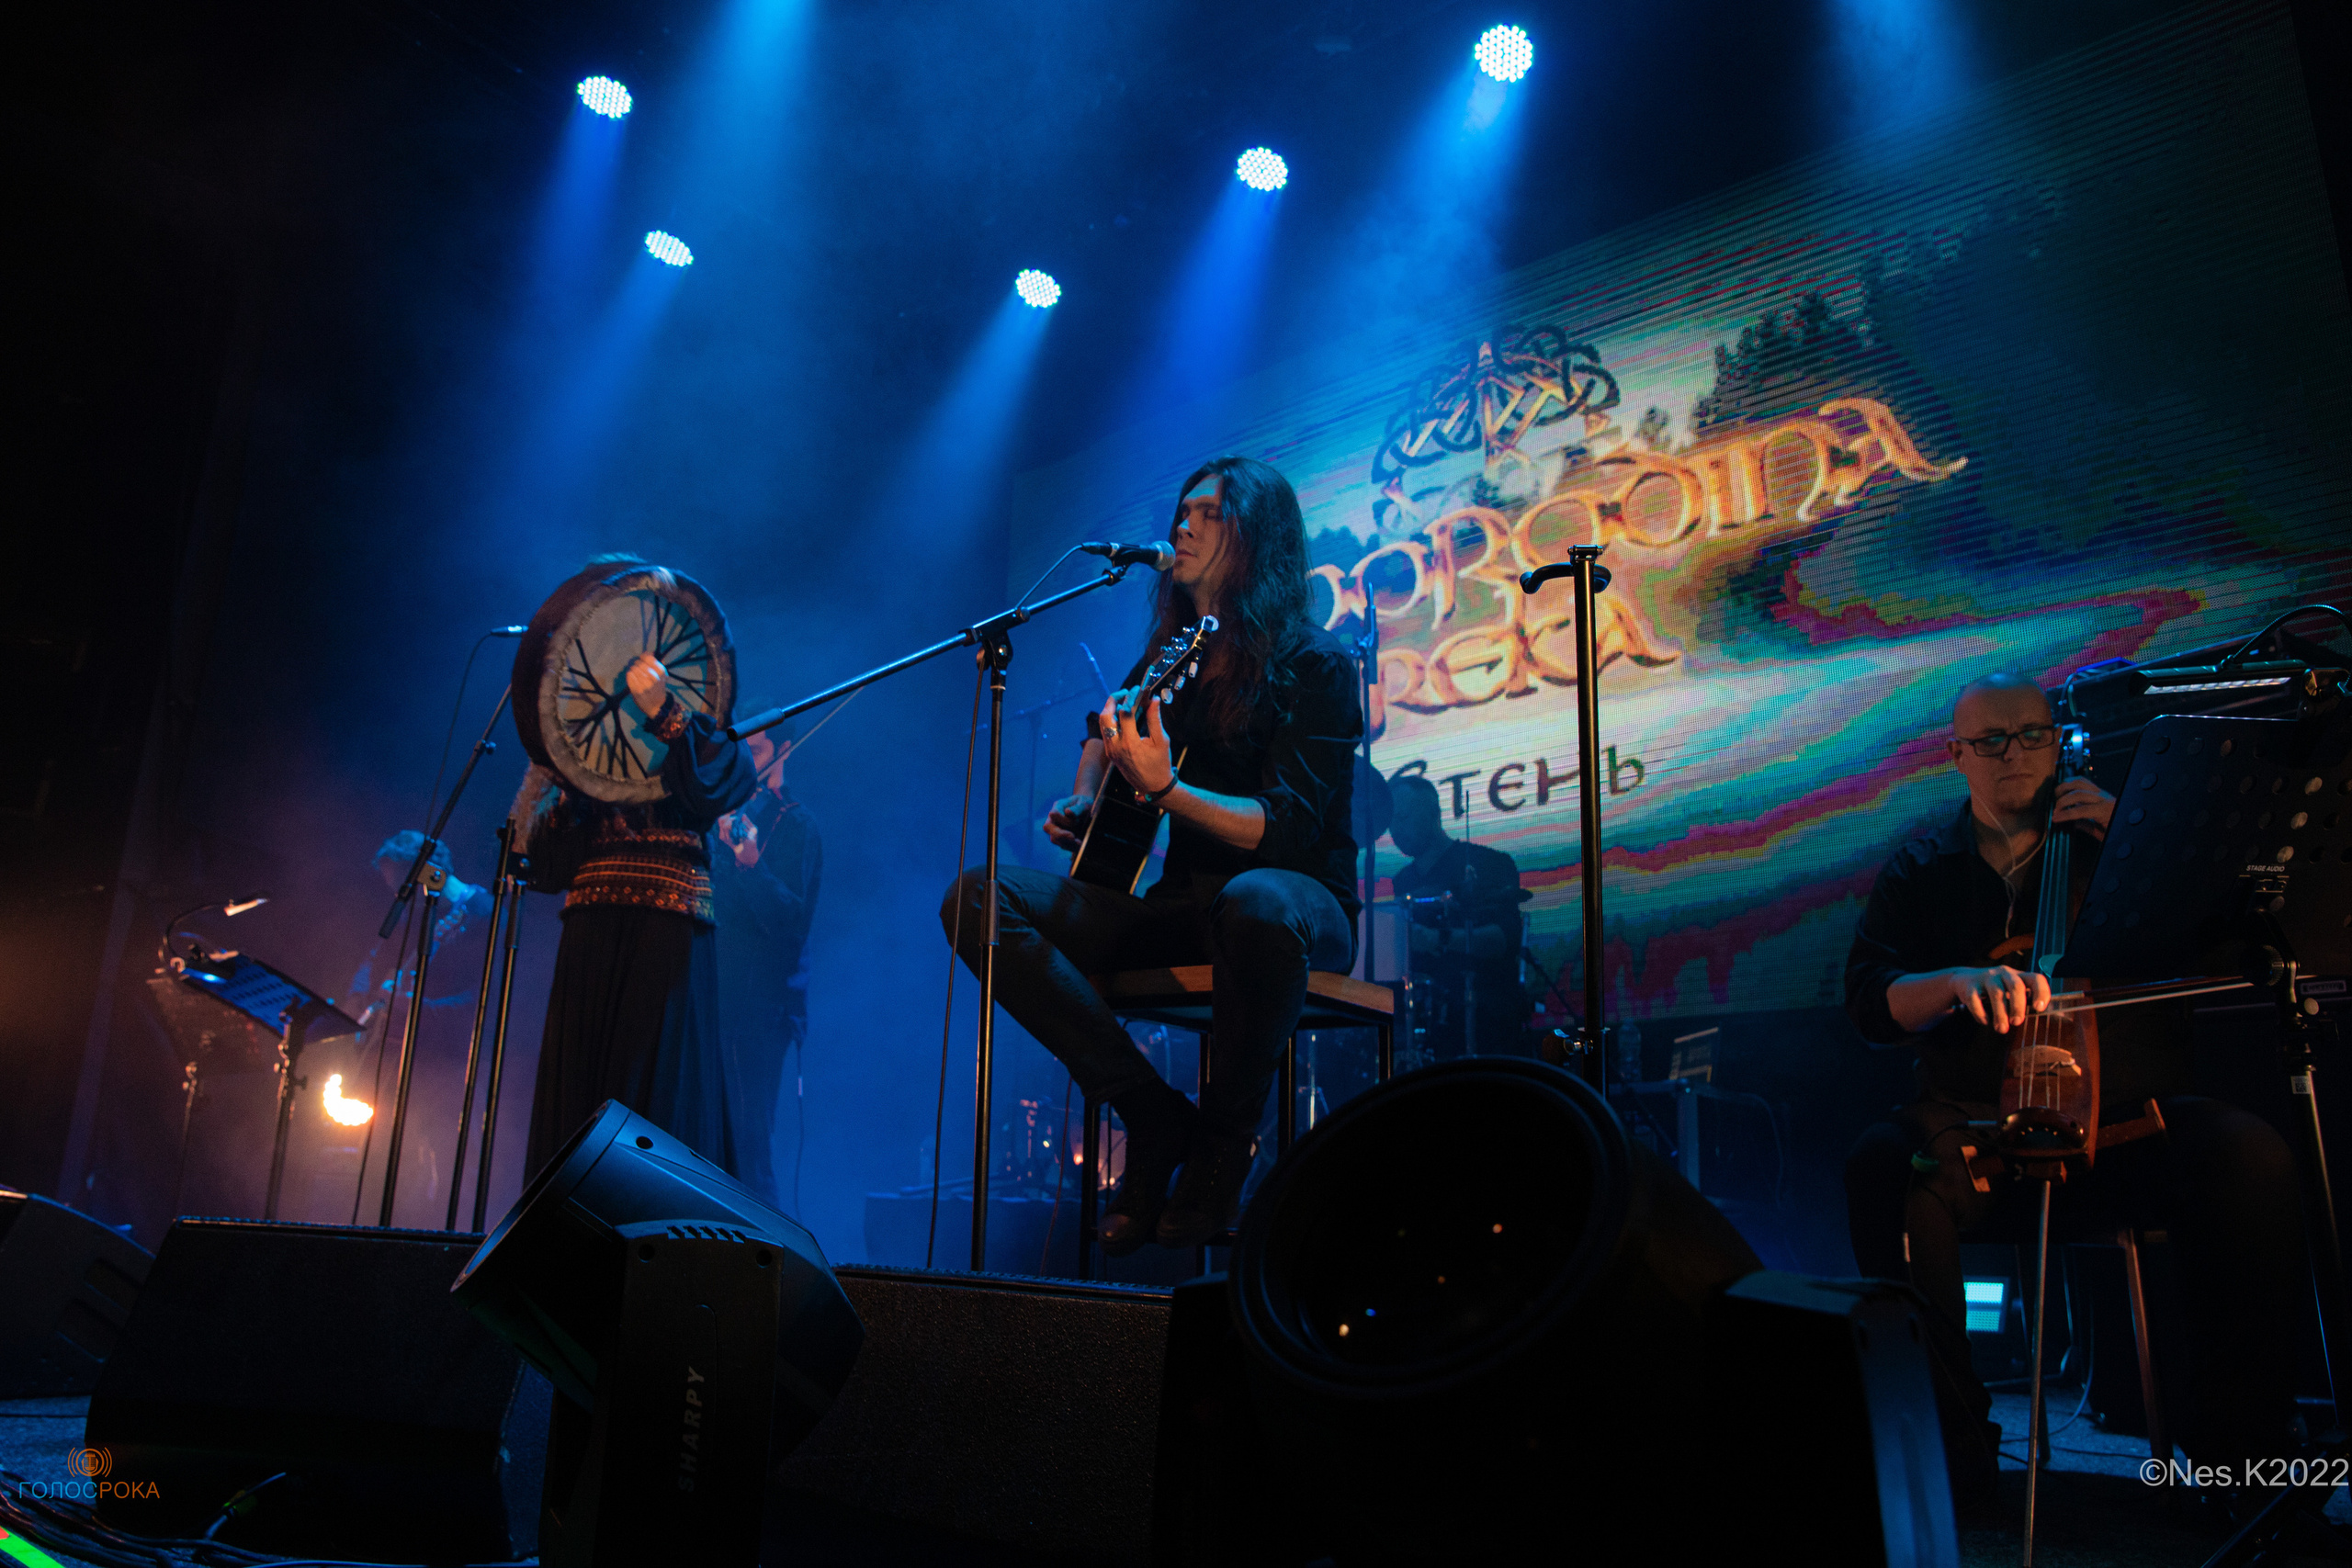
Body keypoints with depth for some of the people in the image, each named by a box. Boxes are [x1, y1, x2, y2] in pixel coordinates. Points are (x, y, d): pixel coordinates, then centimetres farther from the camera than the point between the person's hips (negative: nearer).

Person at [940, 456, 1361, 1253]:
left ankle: (1224, 1138, -16)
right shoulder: (1168, 659, 11)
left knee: (1256, 904, -44)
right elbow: (1102, 730, 33)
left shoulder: (1315, 665, -8)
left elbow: (1287, 829, -19)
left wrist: (1166, 789, -32)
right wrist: (1080, 804, 14)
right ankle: (1154, 1117, -12)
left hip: (1296, 894, -6)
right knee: (977, 899, -14)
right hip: (1175, 900, 6)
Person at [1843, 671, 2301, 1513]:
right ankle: (1949, 1446, -20)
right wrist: (1959, 982, -21)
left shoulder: (2112, 838, 14)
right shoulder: (1921, 869, 13)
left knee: (2250, 1156, -31)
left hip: (2127, 1119, 1)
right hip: (1979, 1123, 0)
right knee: (1882, 1163, -32)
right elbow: (1870, 1001, 0)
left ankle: (2242, 1441, -15)